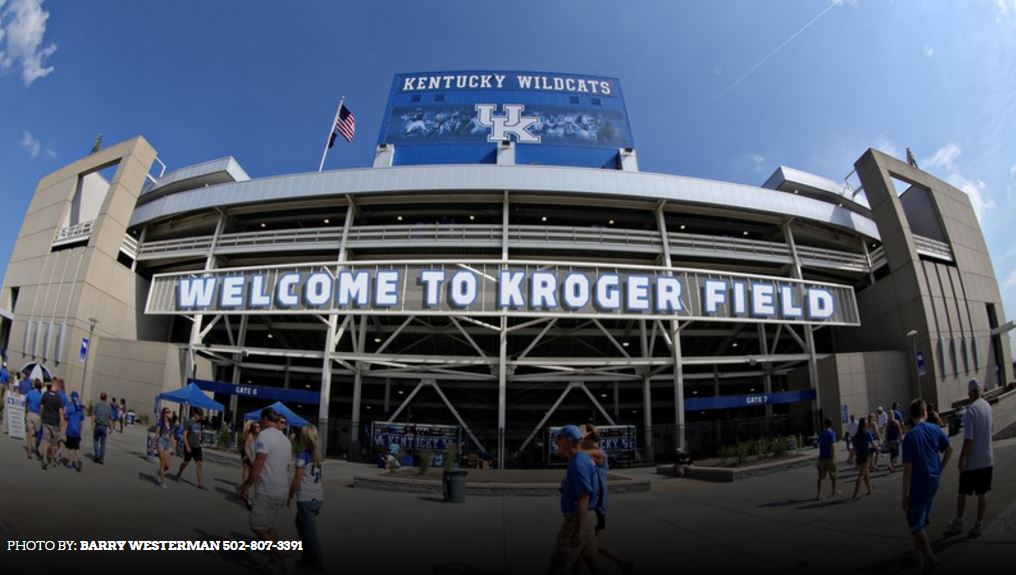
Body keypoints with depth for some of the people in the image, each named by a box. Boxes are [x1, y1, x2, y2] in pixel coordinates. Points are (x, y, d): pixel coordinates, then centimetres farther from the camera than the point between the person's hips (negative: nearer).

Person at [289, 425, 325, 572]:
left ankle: (317, 563, 11)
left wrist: (290, 496, 1)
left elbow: (297, 480, -9)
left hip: (306, 499, -7)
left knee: (310, 532, 3)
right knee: (300, 523, 25)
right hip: (318, 498, 7)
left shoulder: (303, 455, -9)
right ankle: (309, 557, 31)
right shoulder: (317, 455, 11)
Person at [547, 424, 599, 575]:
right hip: (583, 519, 9)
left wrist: (578, 531, -24)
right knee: (590, 560, 17)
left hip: (577, 520, -9)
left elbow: (583, 498, -25)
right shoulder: (583, 458, 9)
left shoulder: (577, 463, -21)